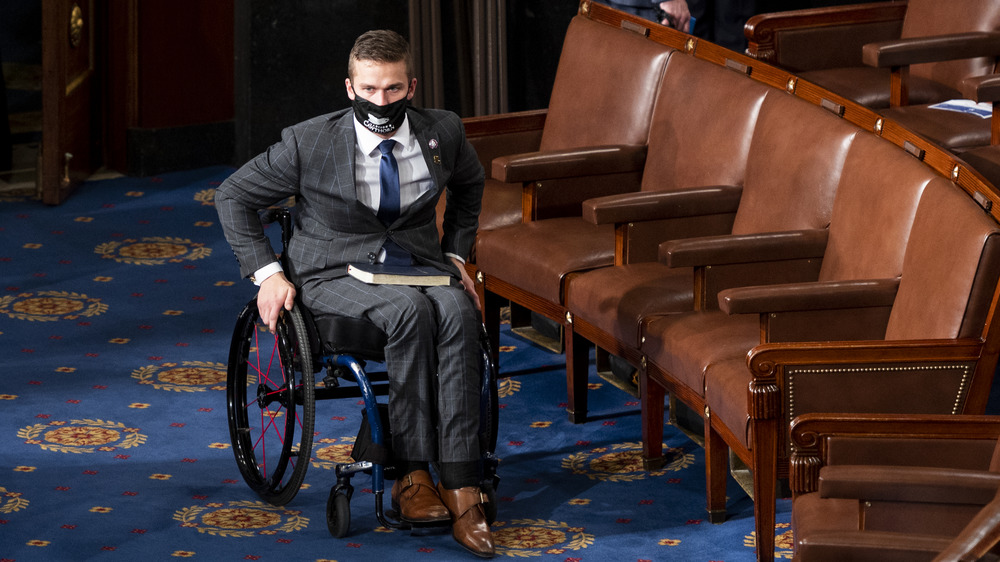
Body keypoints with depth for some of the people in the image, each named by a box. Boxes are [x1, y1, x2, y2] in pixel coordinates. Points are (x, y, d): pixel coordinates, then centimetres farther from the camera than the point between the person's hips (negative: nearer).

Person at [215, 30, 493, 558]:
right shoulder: (310, 143, -9)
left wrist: (456, 254, 16)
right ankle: (412, 475, -30)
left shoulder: (442, 132, 1)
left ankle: (460, 485, -37)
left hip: (419, 269, 3)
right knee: (411, 310, -37)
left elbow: (469, 184, 25)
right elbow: (233, 196, 2)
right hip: (336, 275, -3)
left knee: (456, 311, -34)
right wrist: (266, 272, -5)